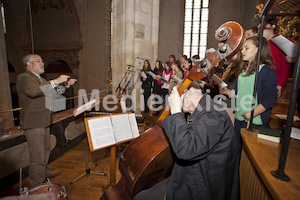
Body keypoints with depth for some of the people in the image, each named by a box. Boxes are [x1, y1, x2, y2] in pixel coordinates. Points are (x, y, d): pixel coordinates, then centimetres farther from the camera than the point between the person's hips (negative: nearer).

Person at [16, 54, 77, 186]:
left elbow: (53, 94, 23)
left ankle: (45, 172, 44)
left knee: (45, 150, 24)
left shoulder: (41, 79, 18)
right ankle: (36, 186, 12)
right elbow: (32, 91, -33)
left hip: (43, 122, 10)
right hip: (33, 124, -10)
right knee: (38, 156, -2)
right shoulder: (23, 77, -12)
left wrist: (66, 85, 7)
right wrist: (55, 81, -32)